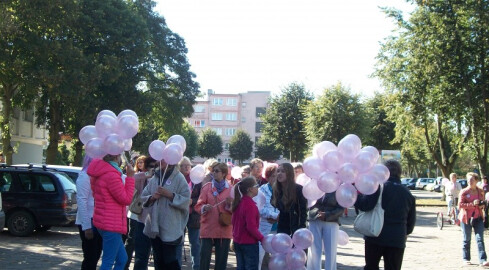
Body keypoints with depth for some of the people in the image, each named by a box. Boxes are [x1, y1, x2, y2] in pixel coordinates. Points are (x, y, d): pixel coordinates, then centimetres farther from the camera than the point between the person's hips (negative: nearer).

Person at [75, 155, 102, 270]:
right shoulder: (85, 176, -11)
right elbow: (81, 201, -16)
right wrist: (86, 226, -19)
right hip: (89, 223, -8)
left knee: (95, 256, 13)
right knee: (90, 257, -3)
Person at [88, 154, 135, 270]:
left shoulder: (101, 173, 11)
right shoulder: (112, 175, -20)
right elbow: (126, 199, -15)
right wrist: (130, 176, -13)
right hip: (112, 225, -10)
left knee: (122, 259, 17)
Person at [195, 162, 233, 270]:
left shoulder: (231, 189, 4)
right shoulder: (206, 187, 4)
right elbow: (198, 206, 2)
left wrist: (230, 204, -15)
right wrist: (204, 208, -18)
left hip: (224, 230, 1)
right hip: (208, 229, 0)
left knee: (221, 261, 5)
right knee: (204, 259, -4)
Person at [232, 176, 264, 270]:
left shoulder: (238, 202, 6)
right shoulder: (250, 205, -20)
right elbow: (251, 227, -23)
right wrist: (261, 238, -13)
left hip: (238, 241, 8)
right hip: (249, 243, -8)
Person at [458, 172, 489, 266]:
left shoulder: (480, 191, 6)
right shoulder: (464, 192, -6)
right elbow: (460, 205, -11)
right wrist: (472, 204, -21)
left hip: (478, 217, 3)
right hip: (466, 218, -2)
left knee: (480, 238, -5)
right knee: (467, 239, 7)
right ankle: (466, 259, 18)